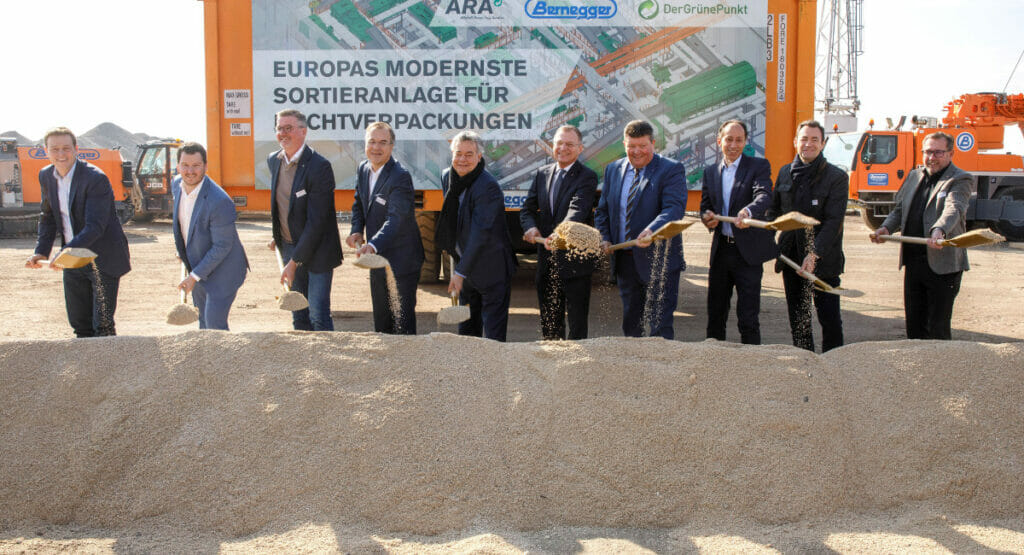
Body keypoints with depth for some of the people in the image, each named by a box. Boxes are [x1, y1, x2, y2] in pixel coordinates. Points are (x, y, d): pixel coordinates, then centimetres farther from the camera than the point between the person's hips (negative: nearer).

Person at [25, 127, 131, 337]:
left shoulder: (96, 178, -19)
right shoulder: (46, 176, 4)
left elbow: (95, 227, -25)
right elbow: (48, 217, 13)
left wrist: (67, 251, -38)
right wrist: (41, 251, -1)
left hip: (103, 260, -7)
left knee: (102, 325, -7)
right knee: (79, 322, 13)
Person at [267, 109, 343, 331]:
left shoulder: (319, 166, -19)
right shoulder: (274, 160, 4)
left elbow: (316, 220, -21)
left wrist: (294, 262, -20)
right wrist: (278, 236, 14)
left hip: (316, 251, -6)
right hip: (289, 247, 7)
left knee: (318, 315, -6)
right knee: (299, 315, 13)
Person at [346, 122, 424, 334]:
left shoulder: (400, 176, -21)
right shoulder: (363, 168, 5)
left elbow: (395, 219, -31)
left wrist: (373, 245, -46)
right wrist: (356, 231, -2)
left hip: (401, 260, -8)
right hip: (377, 258, 8)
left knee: (403, 323, -3)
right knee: (381, 320, 19)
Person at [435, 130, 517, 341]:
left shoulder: (488, 186, -24)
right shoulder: (447, 176, 1)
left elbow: (481, 233, -27)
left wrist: (460, 272, -26)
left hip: (491, 267, -8)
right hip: (465, 263, 8)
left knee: (493, 332, -1)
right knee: (467, 326, 19)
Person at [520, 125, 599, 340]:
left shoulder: (587, 177, -7)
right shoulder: (542, 174, 11)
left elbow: (577, 211, -22)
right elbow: (528, 209, 9)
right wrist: (531, 228, -15)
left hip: (574, 263, -6)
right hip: (546, 261, 6)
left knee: (577, 324, 3)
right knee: (548, 322, 15)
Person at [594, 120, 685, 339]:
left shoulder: (672, 170, -7)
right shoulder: (613, 170, 10)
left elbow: (674, 208, -21)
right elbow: (602, 210, 16)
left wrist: (652, 230, -39)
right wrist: (604, 239, 0)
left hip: (658, 261, -6)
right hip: (624, 260, 6)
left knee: (660, 326, -4)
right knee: (630, 323, 16)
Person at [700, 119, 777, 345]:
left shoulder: (759, 166, -2)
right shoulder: (710, 172, 13)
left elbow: (764, 196, -19)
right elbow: (705, 205, 13)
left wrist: (748, 211, -41)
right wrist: (706, 217, -12)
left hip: (748, 251, -5)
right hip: (720, 250, 5)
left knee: (748, 318, -4)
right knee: (715, 313, 13)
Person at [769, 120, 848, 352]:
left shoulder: (837, 177, -6)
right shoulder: (785, 173, 9)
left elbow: (833, 221, -13)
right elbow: (774, 211, 16)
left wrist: (815, 254, -22)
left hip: (824, 260, -5)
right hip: (791, 256, 5)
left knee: (829, 318, -1)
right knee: (797, 318, 11)